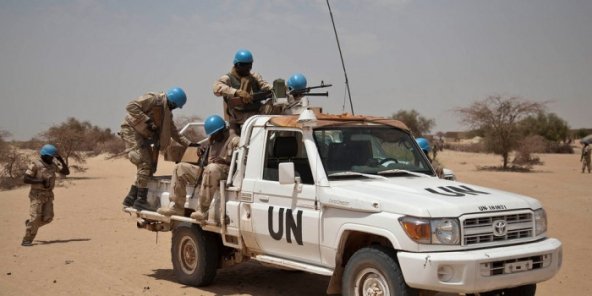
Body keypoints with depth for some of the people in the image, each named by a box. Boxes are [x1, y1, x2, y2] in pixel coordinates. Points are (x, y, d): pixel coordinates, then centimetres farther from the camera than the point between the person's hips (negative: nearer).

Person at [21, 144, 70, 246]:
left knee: (48, 218, -4)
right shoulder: (35, 164, -13)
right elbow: (26, 179, -18)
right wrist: (41, 181, -26)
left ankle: (30, 224, 25)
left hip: (48, 195, 6)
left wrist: (61, 160, -3)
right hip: (37, 194, -6)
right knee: (36, 217, -14)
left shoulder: (52, 165, 8)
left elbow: (66, 172, 10)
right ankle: (26, 240, -5)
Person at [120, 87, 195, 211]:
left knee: (150, 167, 7)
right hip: (131, 130, -9)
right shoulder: (153, 99, -15)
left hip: (143, 135, 9)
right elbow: (131, 106, -25)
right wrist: (147, 120, -28)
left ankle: (131, 198, 14)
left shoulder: (167, 113, 11)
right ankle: (140, 200, -13)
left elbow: (175, 134, 15)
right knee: (145, 163, -17)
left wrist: (190, 144, 5)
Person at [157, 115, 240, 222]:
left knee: (212, 168, -42)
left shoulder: (234, 140, -2)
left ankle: (203, 210, -41)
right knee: (180, 167, 1)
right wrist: (203, 154, 7)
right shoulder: (212, 141, 22)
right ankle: (177, 206, -6)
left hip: (225, 171, -8)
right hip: (207, 171, 9)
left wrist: (224, 160, -28)